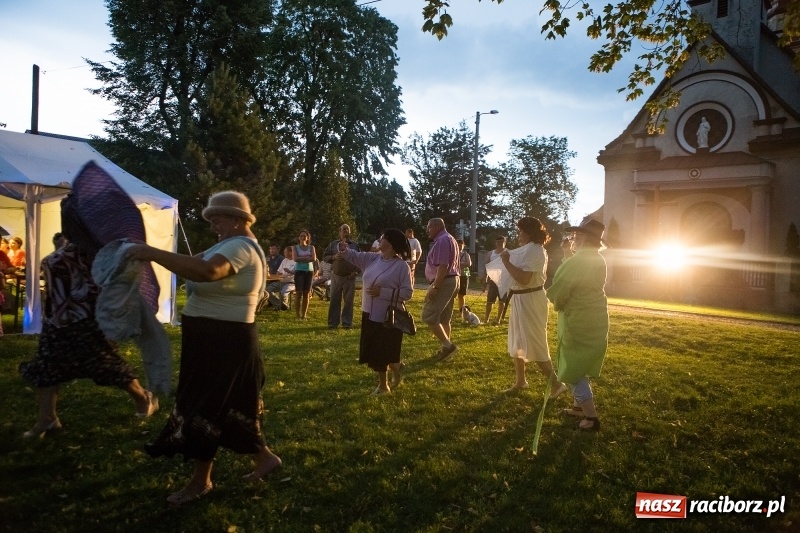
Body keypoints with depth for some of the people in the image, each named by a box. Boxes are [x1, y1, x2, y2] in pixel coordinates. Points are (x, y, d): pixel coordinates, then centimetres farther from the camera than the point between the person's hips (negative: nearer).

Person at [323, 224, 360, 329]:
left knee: (348, 300, 3)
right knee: (334, 300, 3)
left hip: (350, 277, 0)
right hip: (336, 276, 0)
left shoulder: (354, 245, 7)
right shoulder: (333, 244, 6)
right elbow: (324, 257, 6)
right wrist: (334, 257, -12)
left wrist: (355, 271, -4)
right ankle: (333, 322, 10)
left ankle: (347, 322, 11)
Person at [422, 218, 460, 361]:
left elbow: (443, 266, -23)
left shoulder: (442, 241, -14)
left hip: (443, 282, -11)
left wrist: (435, 287, -26)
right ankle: (446, 347, 17)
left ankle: (447, 345, -9)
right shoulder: (450, 239, 20)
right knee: (444, 318, 13)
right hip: (452, 280, 11)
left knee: (429, 316, -10)